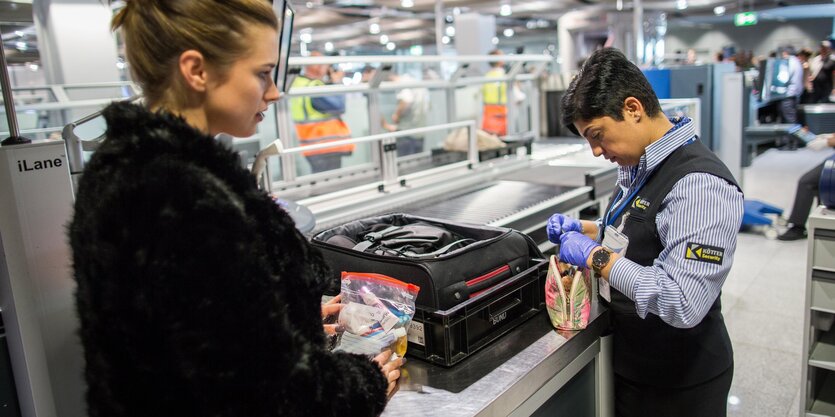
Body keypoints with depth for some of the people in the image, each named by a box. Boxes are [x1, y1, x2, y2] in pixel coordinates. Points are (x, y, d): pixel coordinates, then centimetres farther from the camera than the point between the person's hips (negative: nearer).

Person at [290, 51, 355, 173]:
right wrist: (337, 82, -6)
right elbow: (339, 106, -19)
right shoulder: (314, 88, -21)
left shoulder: (299, 83, 12)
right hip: (325, 148, -10)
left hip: (315, 146, 10)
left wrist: (332, 83, 8)